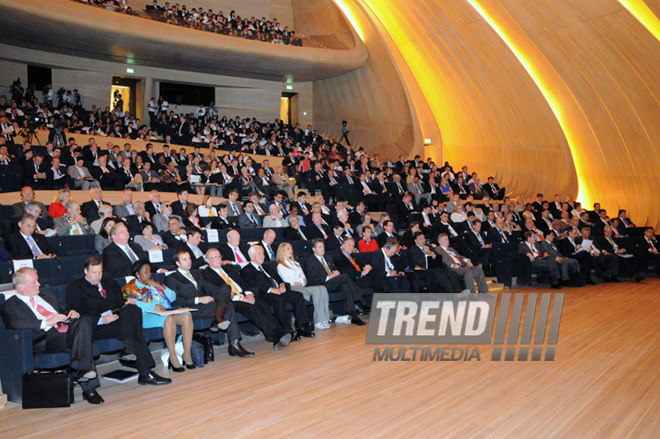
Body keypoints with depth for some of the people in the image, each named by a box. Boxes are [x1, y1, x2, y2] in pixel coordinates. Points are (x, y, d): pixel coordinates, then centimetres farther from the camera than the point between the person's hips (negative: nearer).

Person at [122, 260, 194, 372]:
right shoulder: (130, 288, 11)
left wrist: (160, 287, 5)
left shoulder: (155, 284, 28)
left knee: (187, 315, -26)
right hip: (146, 315, -5)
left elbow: (173, 297, 19)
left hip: (166, 312, 6)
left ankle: (187, 355, -26)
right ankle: (173, 359, -35)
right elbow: (133, 303, -10)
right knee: (169, 318, -38)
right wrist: (154, 306, -19)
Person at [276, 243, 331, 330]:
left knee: (322, 288, -23)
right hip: (293, 290, -7)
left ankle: (325, 318, -32)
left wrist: (299, 282, -2)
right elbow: (288, 282, -5)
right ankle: (319, 321, -32)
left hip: (303, 287, 7)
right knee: (316, 290, -29)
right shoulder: (280, 266, 6)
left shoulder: (296, 264, 29)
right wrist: (301, 281, 0)